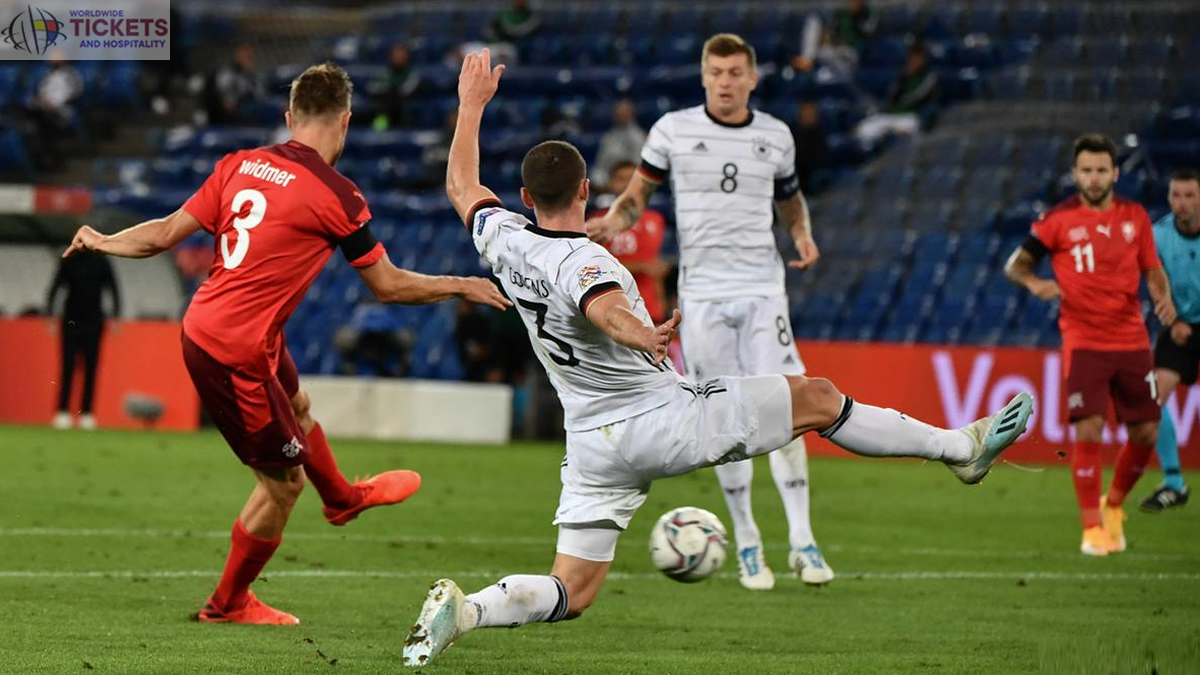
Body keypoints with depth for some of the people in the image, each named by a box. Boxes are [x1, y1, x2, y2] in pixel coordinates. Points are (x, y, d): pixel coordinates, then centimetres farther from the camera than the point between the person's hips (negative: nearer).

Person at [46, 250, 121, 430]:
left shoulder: (102, 263, 6)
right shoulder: (69, 262, 4)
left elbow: (113, 291, 10)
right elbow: (54, 289, 4)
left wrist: (115, 318, 2)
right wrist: (50, 316, -4)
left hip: (94, 323, 1)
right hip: (70, 323, -1)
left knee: (91, 369, -1)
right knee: (68, 368, -6)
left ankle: (86, 413, 3)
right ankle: (63, 412, -4)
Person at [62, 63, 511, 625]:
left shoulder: (240, 164, 1)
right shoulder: (336, 195, -16)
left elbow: (167, 233, 5)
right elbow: (388, 286, -7)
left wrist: (102, 242, 23)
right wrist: (461, 287, 7)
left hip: (201, 324, 8)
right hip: (237, 356, -8)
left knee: (298, 407, 33)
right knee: (283, 484, 9)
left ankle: (343, 497, 60)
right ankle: (228, 605, 27)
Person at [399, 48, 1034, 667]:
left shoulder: (504, 241, 0)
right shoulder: (582, 262, -20)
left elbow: (461, 185, 19)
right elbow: (607, 309, -43)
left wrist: (471, 104, 28)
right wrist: (644, 337, -60)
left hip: (594, 444, 7)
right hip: (663, 419, -7)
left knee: (571, 592, 7)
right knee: (817, 397, 7)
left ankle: (462, 610, -19)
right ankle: (957, 447, 13)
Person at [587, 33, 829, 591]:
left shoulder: (775, 136, 9)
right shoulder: (672, 130, 3)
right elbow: (638, 192, 10)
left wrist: (803, 236, 3)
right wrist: (613, 221, -12)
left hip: (762, 287, 1)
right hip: (702, 290, -1)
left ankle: (801, 541, -5)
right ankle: (746, 543, 11)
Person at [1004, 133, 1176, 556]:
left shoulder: (1135, 216, 6)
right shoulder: (1058, 219, -3)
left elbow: (1152, 268, 15)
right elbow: (1016, 264, 2)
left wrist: (1163, 296, -6)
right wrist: (1033, 282, -20)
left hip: (1132, 341, 4)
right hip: (1084, 342, -3)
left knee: (1146, 433, 4)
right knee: (1088, 431, -13)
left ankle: (1114, 505, 29)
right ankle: (1092, 529, -3)